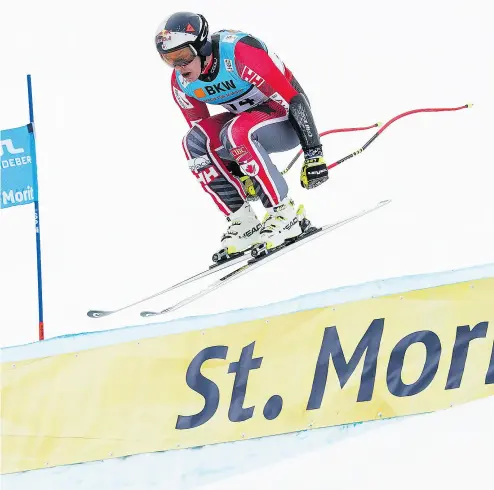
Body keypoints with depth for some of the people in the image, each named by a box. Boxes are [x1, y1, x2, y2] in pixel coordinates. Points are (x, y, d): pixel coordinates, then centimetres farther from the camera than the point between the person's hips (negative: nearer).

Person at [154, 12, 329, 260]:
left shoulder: (239, 52, -31)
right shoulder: (182, 83, -10)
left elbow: (294, 99, -28)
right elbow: (201, 128, 4)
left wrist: (314, 155, -29)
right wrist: (239, 173, -2)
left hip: (288, 120, -7)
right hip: (247, 121, 7)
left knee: (237, 133, -35)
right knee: (194, 142, -16)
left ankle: (286, 213, -23)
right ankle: (242, 221, -11)